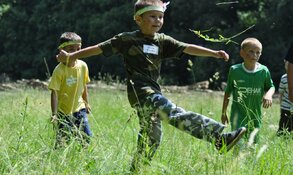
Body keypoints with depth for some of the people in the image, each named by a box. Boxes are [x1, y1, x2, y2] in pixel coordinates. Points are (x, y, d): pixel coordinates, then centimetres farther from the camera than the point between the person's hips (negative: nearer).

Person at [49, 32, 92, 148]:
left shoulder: (82, 66, -3)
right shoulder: (59, 70, -19)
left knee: (86, 136, 0)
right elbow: (54, 92, -20)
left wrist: (86, 103, 21)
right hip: (64, 111, -5)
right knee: (63, 141, -6)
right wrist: (54, 114, -25)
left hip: (79, 108, 5)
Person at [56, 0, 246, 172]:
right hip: (140, 92, -8)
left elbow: (187, 48, 5)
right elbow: (99, 48, 4)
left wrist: (214, 53, -7)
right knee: (175, 113, -26)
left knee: (151, 138, 10)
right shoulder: (127, 39, 0)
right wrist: (71, 56, 5)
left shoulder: (162, 41, 13)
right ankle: (220, 138, -44)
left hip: (154, 93, 8)